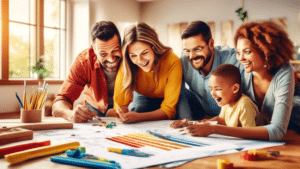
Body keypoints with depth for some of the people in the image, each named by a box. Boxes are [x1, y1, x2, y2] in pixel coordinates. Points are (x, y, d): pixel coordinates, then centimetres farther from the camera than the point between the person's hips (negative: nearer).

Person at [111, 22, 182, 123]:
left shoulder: (172, 62, -34)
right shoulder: (126, 66, -28)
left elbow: (169, 110, -32)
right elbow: (120, 104, -23)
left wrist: (139, 117, -49)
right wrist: (123, 115, -47)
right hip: (142, 98, -1)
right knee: (136, 109, -30)